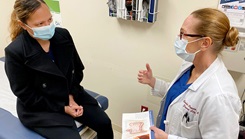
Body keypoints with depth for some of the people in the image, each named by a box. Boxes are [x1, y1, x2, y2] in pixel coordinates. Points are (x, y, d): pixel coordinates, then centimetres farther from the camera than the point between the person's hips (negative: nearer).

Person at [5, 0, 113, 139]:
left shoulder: (63, 35, -8)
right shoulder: (14, 52, -20)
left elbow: (77, 70, 3)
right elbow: (27, 96, -14)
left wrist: (71, 95, -10)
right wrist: (63, 108, -16)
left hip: (71, 95, 5)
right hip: (39, 107, -4)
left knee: (104, 123, -1)